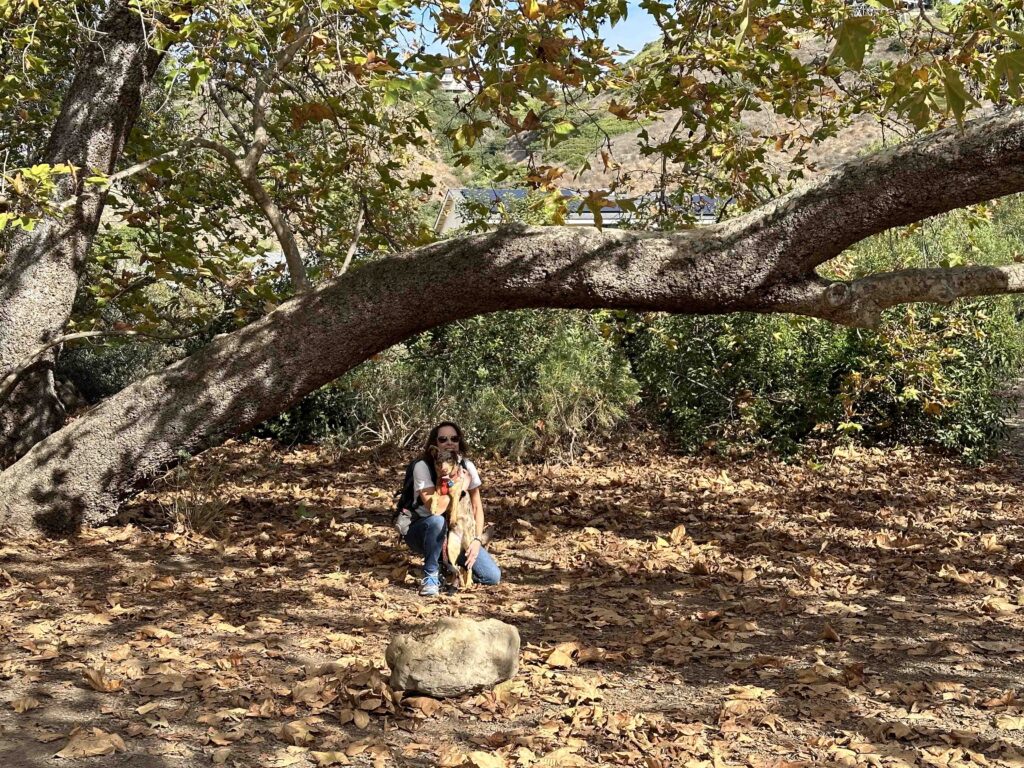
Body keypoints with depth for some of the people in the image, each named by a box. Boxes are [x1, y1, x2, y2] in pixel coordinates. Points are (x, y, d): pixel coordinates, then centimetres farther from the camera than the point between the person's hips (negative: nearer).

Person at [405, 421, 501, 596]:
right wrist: (453, 480, -27)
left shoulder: (467, 466, -6)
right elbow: (435, 509, -31)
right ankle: (431, 575, -19)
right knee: (437, 522, -41)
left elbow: (477, 506, -3)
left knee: (493, 576, -11)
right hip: (423, 531, -4)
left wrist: (476, 540, -14)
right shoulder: (422, 467, -20)